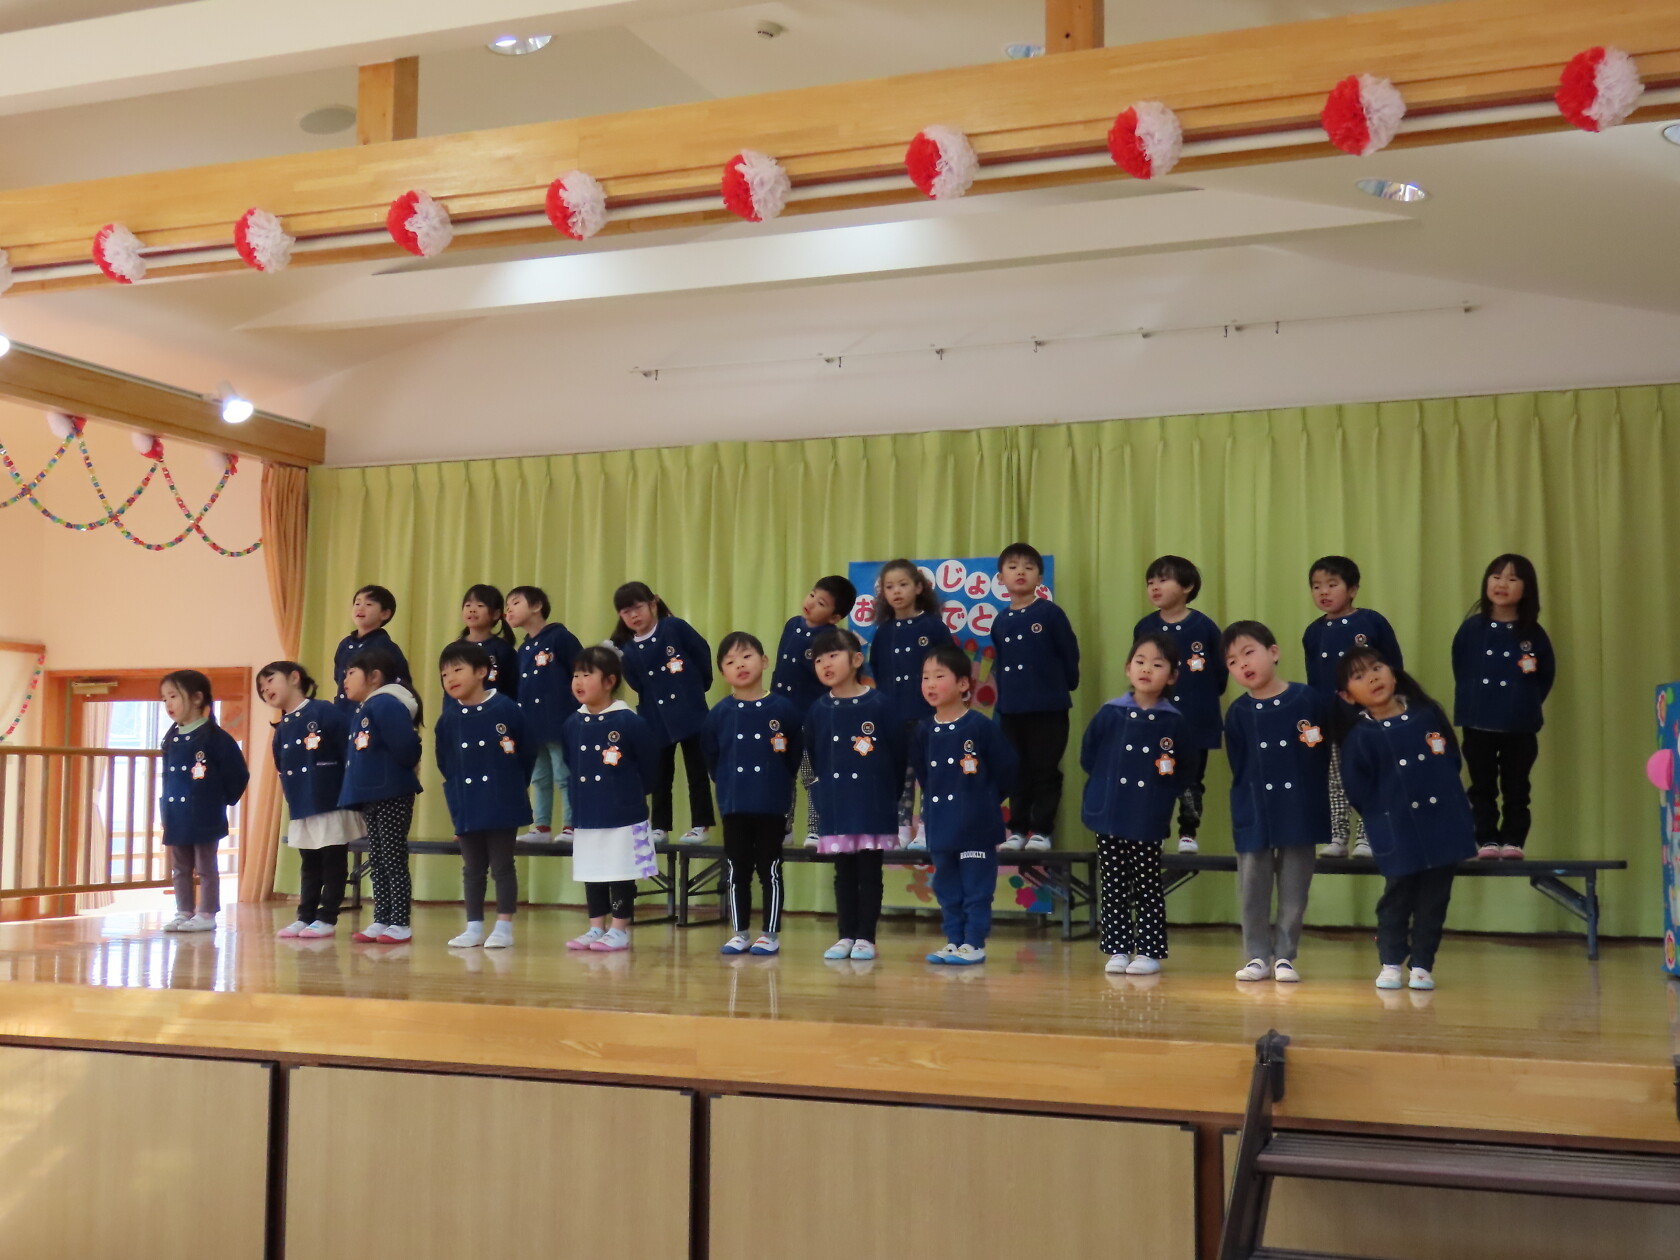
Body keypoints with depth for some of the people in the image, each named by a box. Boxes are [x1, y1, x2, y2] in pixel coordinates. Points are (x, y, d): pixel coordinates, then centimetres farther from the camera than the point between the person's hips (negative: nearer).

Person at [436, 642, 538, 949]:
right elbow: (443, 761, 9)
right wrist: (456, 787, 5)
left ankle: (504, 927, 10)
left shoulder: (506, 709, -11)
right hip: (465, 804, 4)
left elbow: (528, 751, -3)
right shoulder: (448, 718, -2)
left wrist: (513, 786, 1)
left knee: (502, 865, 3)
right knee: (472, 868, 12)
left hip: (501, 802, -4)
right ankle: (474, 928, 20)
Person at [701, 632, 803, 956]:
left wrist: (778, 783, 0)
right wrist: (727, 783, 7)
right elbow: (709, 756, 9)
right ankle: (740, 932, 19)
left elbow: (795, 754, 0)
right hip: (733, 806, 2)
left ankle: (771, 933, 13)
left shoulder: (782, 708, -6)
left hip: (772, 805, -2)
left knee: (769, 870, 5)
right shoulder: (719, 713, 0)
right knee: (736, 871, 9)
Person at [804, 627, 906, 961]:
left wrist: (889, 794, -1)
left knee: (869, 871, 4)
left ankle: (865, 937, 12)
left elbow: (898, 753, -4)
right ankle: (846, 935, 19)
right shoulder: (819, 710, 1)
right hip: (835, 805, 3)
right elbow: (814, 757, 11)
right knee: (844, 872, 10)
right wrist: (827, 790, 10)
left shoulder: (878, 704, -8)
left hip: (873, 803, -3)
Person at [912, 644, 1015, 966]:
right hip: (940, 824, 5)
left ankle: (974, 944, 9)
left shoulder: (980, 726, -11)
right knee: (947, 888, 12)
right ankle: (954, 941, 22)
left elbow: (1006, 769, -6)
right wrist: (937, 798, 9)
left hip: (976, 824, -5)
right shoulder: (923, 730, 3)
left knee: (976, 887, 2)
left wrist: (984, 800, 1)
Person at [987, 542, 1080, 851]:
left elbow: (1070, 655, -1)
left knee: (1045, 771, 2)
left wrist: (1064, 687, 6)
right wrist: (1004, 692, 7)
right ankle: (1018, 830, 18)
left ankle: (1042, 831, 9)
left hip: (1048, 708, -4)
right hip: (1010, 710, 4)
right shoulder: (1000, 621, 7)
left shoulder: (1050, 613, -6)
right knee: (1017, 772, 11)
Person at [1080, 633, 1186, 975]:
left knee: (1148, 888, 5)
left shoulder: (1175, 722, -4)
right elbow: (1088, 756, 7)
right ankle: (1117, 950, 17)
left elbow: (1186, 768, 1)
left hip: (1150, 821, -2)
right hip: (1110, 817, 2)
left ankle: (1149, 951, 14)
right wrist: (1108, 783, 8)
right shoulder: (1109, 714, -1)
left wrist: (1165, 788, -6)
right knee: (1113, 888, 8)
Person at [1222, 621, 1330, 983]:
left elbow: (1327, 750, 0)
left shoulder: (1308, 699, -6)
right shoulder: (1237, 713, -1)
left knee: (1293, 890, 7)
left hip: (1300, 812, -1)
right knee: (1253, 890, 6)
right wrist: (1244, 807, -4)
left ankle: (1285, 956, 18)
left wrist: (1316, 796, -1)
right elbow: (1238, 768, 3)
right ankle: (1258, 956, 18)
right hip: (1254, 814, 1)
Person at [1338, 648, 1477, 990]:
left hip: (1443, 823, 3)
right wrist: (1382, 818, -5)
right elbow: (1358, 790, -6)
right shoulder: (1359, 736, -8)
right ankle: (1391, 964, 19)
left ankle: (1422, 965, 17)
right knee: (1397, 898, 4)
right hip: (1398, 832, -3)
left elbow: (1452, 759, 11)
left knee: (1434, 900, 7)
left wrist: (1446, 794, 5)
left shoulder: (1427, 714, 2)